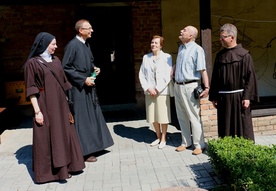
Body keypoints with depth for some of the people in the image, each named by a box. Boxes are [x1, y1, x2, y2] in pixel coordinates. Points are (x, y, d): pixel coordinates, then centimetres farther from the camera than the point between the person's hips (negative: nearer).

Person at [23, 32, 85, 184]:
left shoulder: (56, 60, 11)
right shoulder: (32, 63, -8)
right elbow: (31, 89, -11)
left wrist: (65, 101, 15)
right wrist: (37, 111, -16)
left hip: (60, 103, 7)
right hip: (45, 104, -7)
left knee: (63, 134, 11)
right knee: (47, 138, 1)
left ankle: (63, 167, 25)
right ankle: (48, 170, 14)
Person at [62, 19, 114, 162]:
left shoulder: (86, 45, 11)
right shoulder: (72, 45, -15)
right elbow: (65, 67, -17)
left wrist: (94, 68, 3)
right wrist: (83, 79, -19)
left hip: (88, 86, 9)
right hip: (78, 87, -9)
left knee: (91, 116, 15)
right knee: (82, 118, -1)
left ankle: (92, 144, 29)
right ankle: (84, 151, 10)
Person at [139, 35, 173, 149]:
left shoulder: (167, 57, -3)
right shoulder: (146, 57, 9)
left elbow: (168, 76, -8)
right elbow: (141, 75, 6)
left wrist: (158, 89, -11)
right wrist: (148, 88, -6)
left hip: (162, 91, -4)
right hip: (149, 91, 4)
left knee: (163, 116, 2)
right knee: (153, 117, 11)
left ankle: (163, 139, 17)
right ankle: (158, 137, 27)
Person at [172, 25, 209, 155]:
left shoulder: (197, 49, -10)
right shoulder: (181, 48, 14)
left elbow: (203, 70, -16)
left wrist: (207, 88, -21)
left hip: (190, 86, -8)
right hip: (178, 86, 8)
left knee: (194, 117, -3)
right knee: (181, 116, 13)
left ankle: (199, 145, 8)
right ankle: (186, 142, 26)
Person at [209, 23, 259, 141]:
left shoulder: (244, 55, -5)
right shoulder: (220, 55, 9)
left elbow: (250, 77, -8)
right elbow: (215, 77, 11)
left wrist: (247, 97, -14)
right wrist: (213, 97, 8)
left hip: (239, 97, -5)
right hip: (223, 98, 5)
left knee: (242, 127, 3)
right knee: (225, 129, 11)